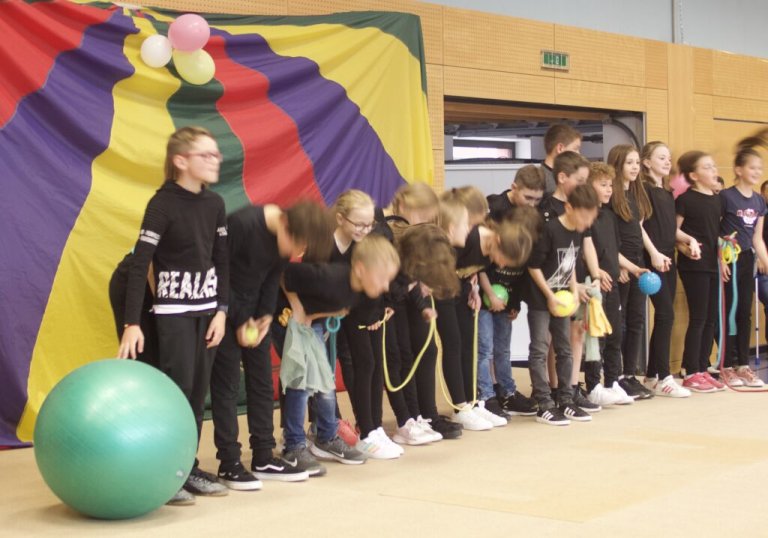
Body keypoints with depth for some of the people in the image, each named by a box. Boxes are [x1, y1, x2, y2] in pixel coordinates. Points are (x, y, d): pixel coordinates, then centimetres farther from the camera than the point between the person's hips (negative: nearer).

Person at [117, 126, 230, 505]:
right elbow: (140, 263, -18)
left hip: (207, 308, 6)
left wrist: (221, 311, -1)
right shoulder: (163, 204, -14)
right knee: (176, 388, -7)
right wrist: (132, 323, -23)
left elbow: (222, 261, 8)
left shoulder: (214, 204, 4)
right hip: (173, 309, -6)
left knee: (199, 390, 7)